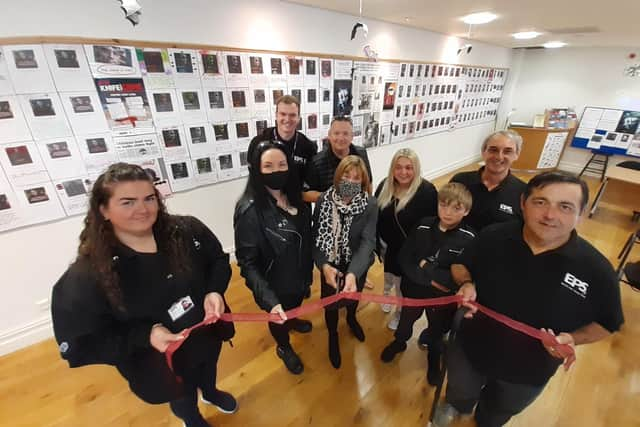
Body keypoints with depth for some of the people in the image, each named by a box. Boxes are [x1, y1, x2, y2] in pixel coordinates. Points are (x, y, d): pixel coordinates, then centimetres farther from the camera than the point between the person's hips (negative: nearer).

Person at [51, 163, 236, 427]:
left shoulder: (187, 231, -21)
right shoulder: (86, 276, -26)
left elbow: (219, 261, -6)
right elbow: (81, 343, -17)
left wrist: (214, 292, -24)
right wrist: (146, 335, -30)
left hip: (208, 335, 3)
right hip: (162, 365, -2)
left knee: (208, 373, 36)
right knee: (183, 400, 30)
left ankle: (210, 393, 72)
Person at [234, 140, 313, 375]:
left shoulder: (295, 198, -9)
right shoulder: (249, 210, -29)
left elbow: (307, 238, 2)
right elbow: (248, 262, -27)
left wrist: (309, 271, 8)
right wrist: (268, 299, -35)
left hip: (300, 275, 6)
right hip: (276, 284, -5)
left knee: (295, 306, 33)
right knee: (279, 318, 23)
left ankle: (292, 321, 68)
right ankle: (284, 347, 55)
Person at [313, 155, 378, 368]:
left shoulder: (370, 204, -21)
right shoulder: (324, 200, -19)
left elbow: (368, 241, -28)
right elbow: (316, 237, -15)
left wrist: (353, 273, -42)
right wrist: (324, 265, -31)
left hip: (357, 265, 1)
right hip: (331, 265, 0)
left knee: (354, 295, 27)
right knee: (331, 303, 16)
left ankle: (351, 319, 64)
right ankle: (333, 337, 50)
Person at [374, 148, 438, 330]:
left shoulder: (427, 191, -24)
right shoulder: (385, 186, -9)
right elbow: (374, 216, -2)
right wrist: (376, 243, 0)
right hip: (386, 245, 4)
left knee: (403, 286, 18)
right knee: (388, 275, 30)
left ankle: (400, 313, 45)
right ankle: (387, 294, 61)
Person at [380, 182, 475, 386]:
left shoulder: (469, 239, -22)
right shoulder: (422, 226, -17)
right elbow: (403, 259, -17)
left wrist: (425, 266, -25)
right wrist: (431, 280, -24)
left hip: (444, 297, -1)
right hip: (415, 289, 1)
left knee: (437, 330, 25)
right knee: (406, 320, 27)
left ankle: (434, 359, 57)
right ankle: (399, 342, 59)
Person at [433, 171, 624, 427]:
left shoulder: (596, 269, -23)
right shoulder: (492, 237, -22)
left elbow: (607, 323, -7)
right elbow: (460, 266, -5)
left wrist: (572, 338, -26)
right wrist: (467, 285, -25)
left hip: (530, 371, 0)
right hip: (471, 348, 1)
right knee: (460, 391, 31)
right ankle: (457, 406, 68)